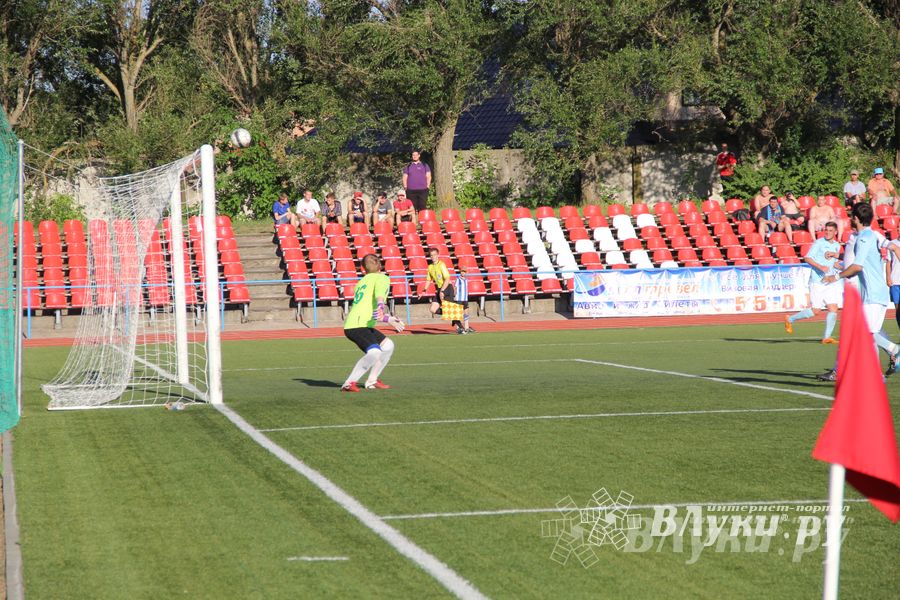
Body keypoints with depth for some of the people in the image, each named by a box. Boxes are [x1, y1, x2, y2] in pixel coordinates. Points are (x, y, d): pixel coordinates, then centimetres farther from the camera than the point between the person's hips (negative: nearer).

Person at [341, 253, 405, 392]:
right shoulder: (382, 278, 3)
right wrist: (381, 307, -37)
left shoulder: (362, 282, 30)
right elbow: (380, 294, -20)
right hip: (357, 325, -9)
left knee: (388, 345, 20)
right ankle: (349, 383, -29)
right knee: (374, 353, -28)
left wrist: (389, 319, 42)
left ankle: (372, 381, 21)